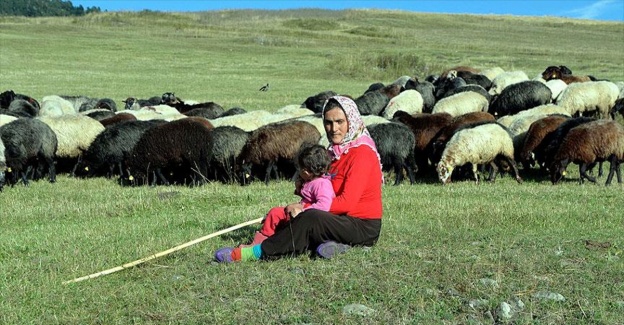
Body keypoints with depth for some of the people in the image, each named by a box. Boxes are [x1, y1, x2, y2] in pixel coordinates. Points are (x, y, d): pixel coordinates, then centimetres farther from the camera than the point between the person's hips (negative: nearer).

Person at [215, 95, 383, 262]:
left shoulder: (362, 153, -12)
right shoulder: (337, 151, 16)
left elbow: (347, 202, -19)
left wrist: (305, 208, -16)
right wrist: (302, 206, -6)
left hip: (364, 227, -9)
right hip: (342, 221, 9)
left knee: (310, 218, -32)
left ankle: (258, 252, -28)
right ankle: (330, 244, -25)